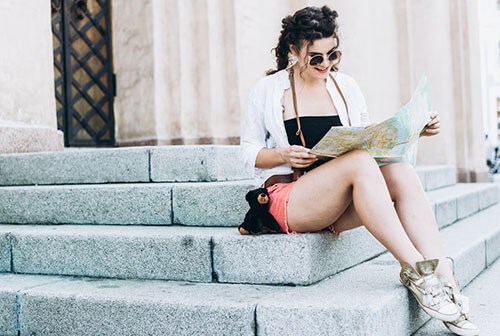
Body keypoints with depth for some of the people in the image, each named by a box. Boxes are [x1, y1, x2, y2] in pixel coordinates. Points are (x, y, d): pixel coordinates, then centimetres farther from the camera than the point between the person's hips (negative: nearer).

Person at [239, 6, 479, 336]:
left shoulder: (345, 85, 13)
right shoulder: (269, 90, 2)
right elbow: (249, 151, 3)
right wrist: (283, 155, -16)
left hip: (341, 205, 5)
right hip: (288, 202, -4)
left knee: (401, 171, -26)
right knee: (360, 161, -33)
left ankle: (442, 275, -35)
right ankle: (417, 270, -37)